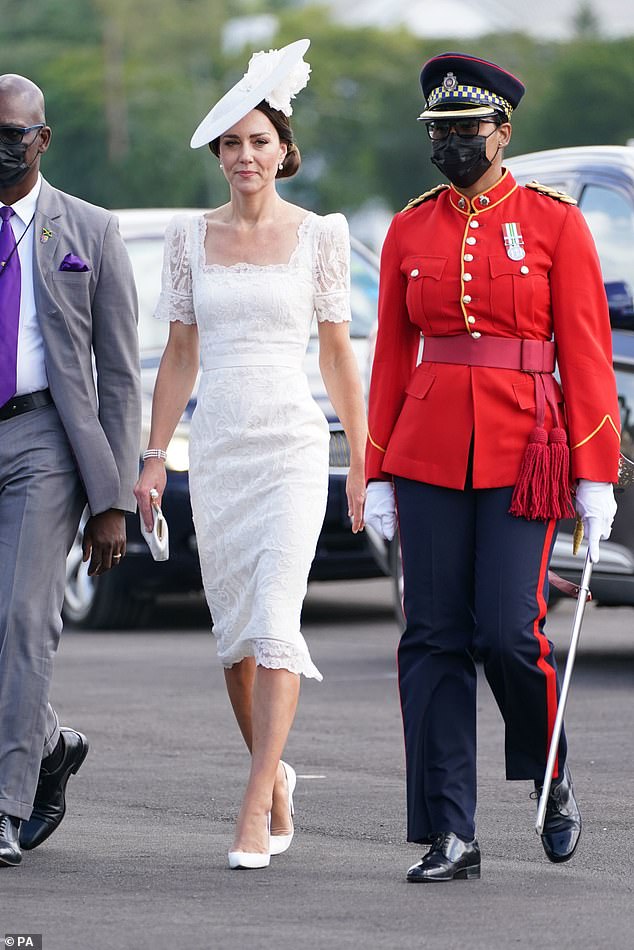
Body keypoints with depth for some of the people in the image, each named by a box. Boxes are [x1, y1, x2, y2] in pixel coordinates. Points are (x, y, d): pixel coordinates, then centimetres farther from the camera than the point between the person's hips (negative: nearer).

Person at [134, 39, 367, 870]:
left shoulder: (318, 235, 1)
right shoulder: (191, 237, 7)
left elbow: (338, 354, 4)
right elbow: (179, 355, 11)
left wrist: (362, 458, 4)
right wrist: (155, 455, 6)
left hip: (293, 444, -3)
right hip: (217, 448, 3)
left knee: (273, 623, -16)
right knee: (233, 631, 8)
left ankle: (253, 814, -17)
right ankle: (275, 780, 27)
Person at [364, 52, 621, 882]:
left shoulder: (554, 222, 0)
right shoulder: (410, 231, 9)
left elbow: (586, 353, -2)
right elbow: (392, 357, 12)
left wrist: (597, 477, -7)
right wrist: (379, 476, 8)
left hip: (524, 454, -3)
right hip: (430, 455, 3)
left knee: (508, 633, -10)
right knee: (434, 641, -1)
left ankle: (554, 777, 18)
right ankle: (450, 836, 2)